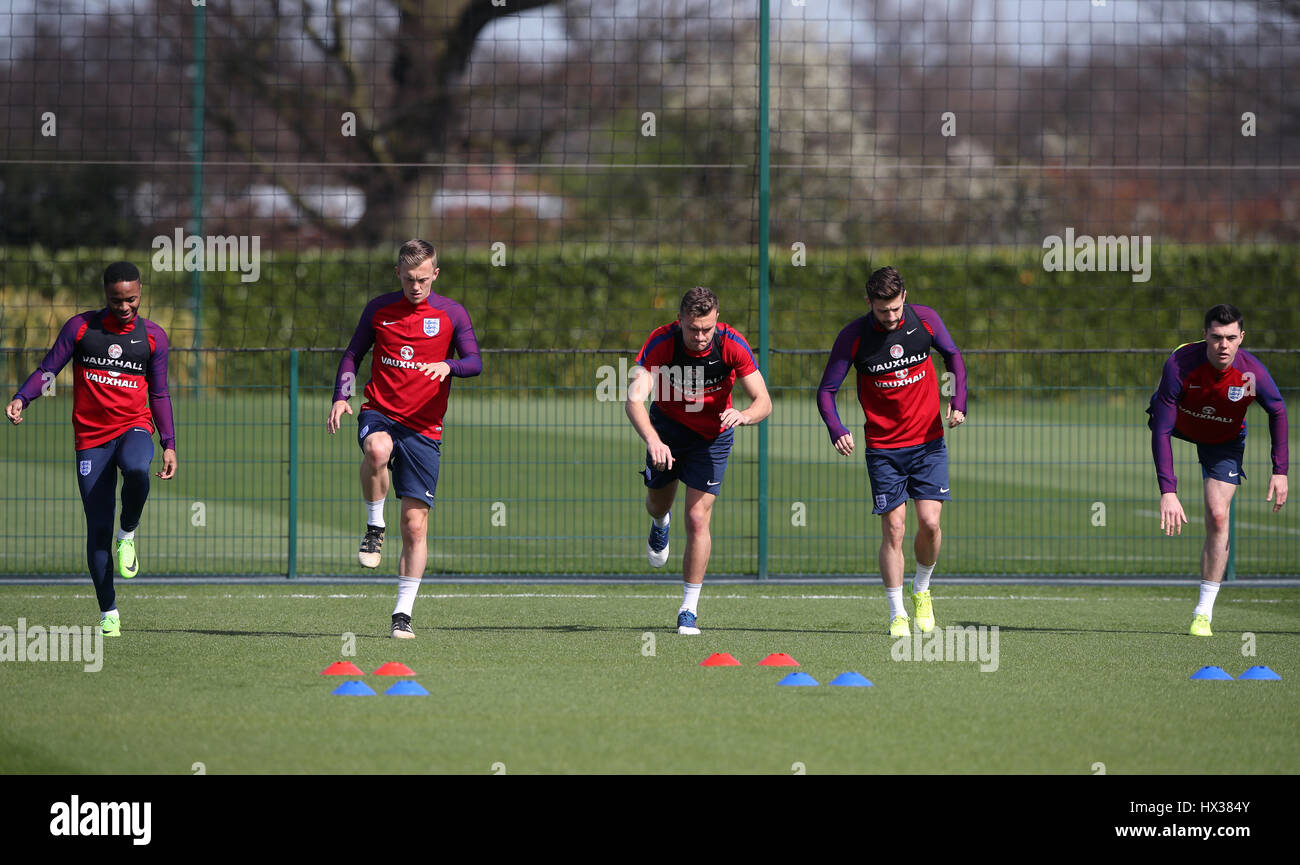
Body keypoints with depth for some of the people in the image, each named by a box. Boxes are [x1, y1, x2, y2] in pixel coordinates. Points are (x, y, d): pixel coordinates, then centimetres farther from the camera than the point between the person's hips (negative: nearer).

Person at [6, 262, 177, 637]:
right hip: (91, 436, 0)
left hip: (134, 426, 0)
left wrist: (169, 444, 7)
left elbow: (159, 394, 13)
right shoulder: (80, 327, 3)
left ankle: (128, 534, -8)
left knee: (136, 469, -37)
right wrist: (21, 399, -16)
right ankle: (108, 613, 5)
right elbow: (48, 370, 3)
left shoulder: (153, 336, 7)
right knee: (98, 527, -5)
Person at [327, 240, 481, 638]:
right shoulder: (379, 309, 7)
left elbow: (474, 362, -4)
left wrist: (448, 365, -27)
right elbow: (353, 354, 15)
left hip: (423, 429, 0)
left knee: (415, 525, -3)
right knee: (377, 450, -39)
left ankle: (403, 613, 7)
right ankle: (374, 528, -17)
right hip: (379, 414, 0)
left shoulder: (451, 314, 3)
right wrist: (341, 396, -1)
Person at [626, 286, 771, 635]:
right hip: (668, 426, 1)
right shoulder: (661, 342, -29)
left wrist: (744, 415, -48)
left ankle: (689, 609, -1)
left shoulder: (733, 344, -27)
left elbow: (763, 401, -24)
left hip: (713, 433, -1)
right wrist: (653, 440, -56)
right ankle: (660, 525, 58)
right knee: (658, 503, 17)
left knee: (697, 518, -10)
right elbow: (634, 400, -38)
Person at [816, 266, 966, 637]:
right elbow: (826, 390, -7)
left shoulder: (926, 320, -6)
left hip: (928, 442, 1)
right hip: (883, 448, -1)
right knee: (893, 529, -5)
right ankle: (897, 615, 4)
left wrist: (958, 402, -4)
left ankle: (921, 590, 19)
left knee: (929, 522, -9)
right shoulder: (853, 337, -12)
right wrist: (837, 431, -25)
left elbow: (953, 356, 12)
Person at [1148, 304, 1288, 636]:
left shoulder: (1252, 372, -34)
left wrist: (1280, 471, -14)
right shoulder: (1181, 364, -40)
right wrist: (1168, 491, -46)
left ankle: (1203, 613, -4)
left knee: (1218, 518, -12)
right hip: (1179, 423, 0)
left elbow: (1277, 411, -11)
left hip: (1223, 441, 0)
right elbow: (1162, 431, -38)